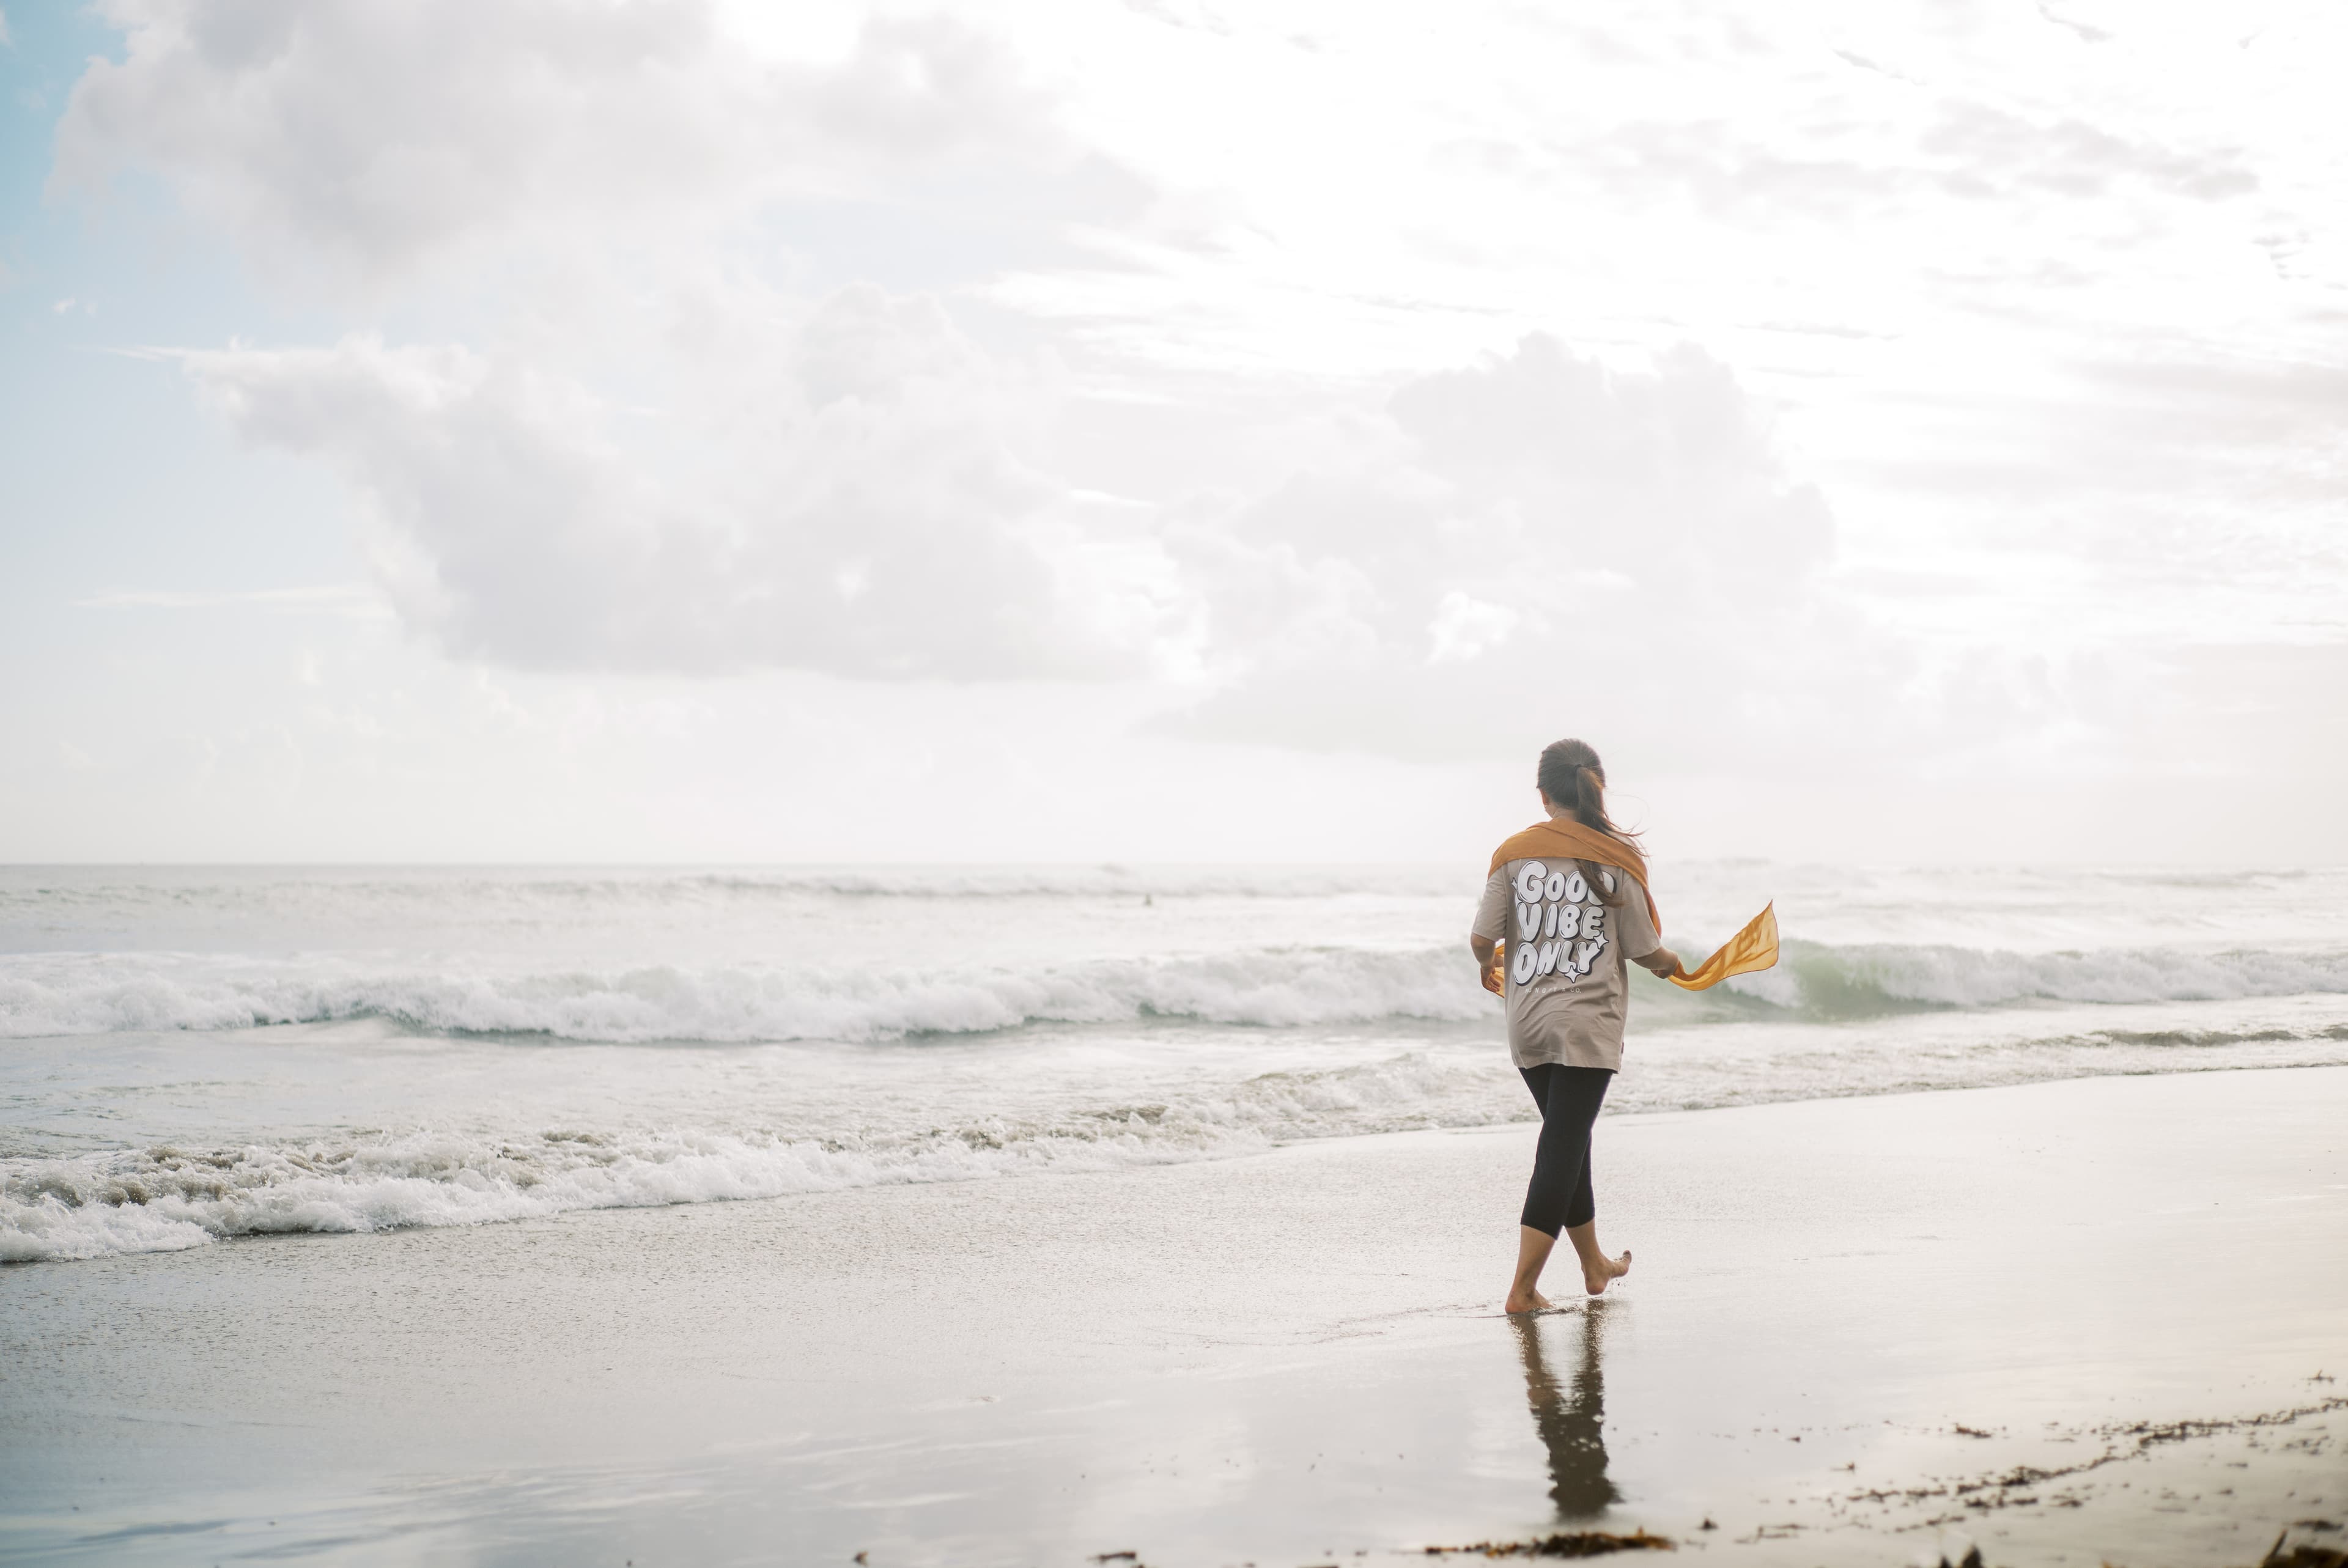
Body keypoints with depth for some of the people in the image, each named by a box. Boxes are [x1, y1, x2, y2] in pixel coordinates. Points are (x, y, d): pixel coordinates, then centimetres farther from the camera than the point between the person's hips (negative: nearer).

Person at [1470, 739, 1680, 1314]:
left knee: (1568, 1140, 19)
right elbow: (1643, 949, -4)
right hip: (1588, 1023, -3)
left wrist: (1488, 966, 22)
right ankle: (1522, 1288, -9)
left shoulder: (1514, 853, -1)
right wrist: (1671, 963, 19)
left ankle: (1594, 1266, 33)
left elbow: (1482, 939, -2)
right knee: (1563, 1147, -2)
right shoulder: (1617, 857, -6)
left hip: (1526, 1024, 4)